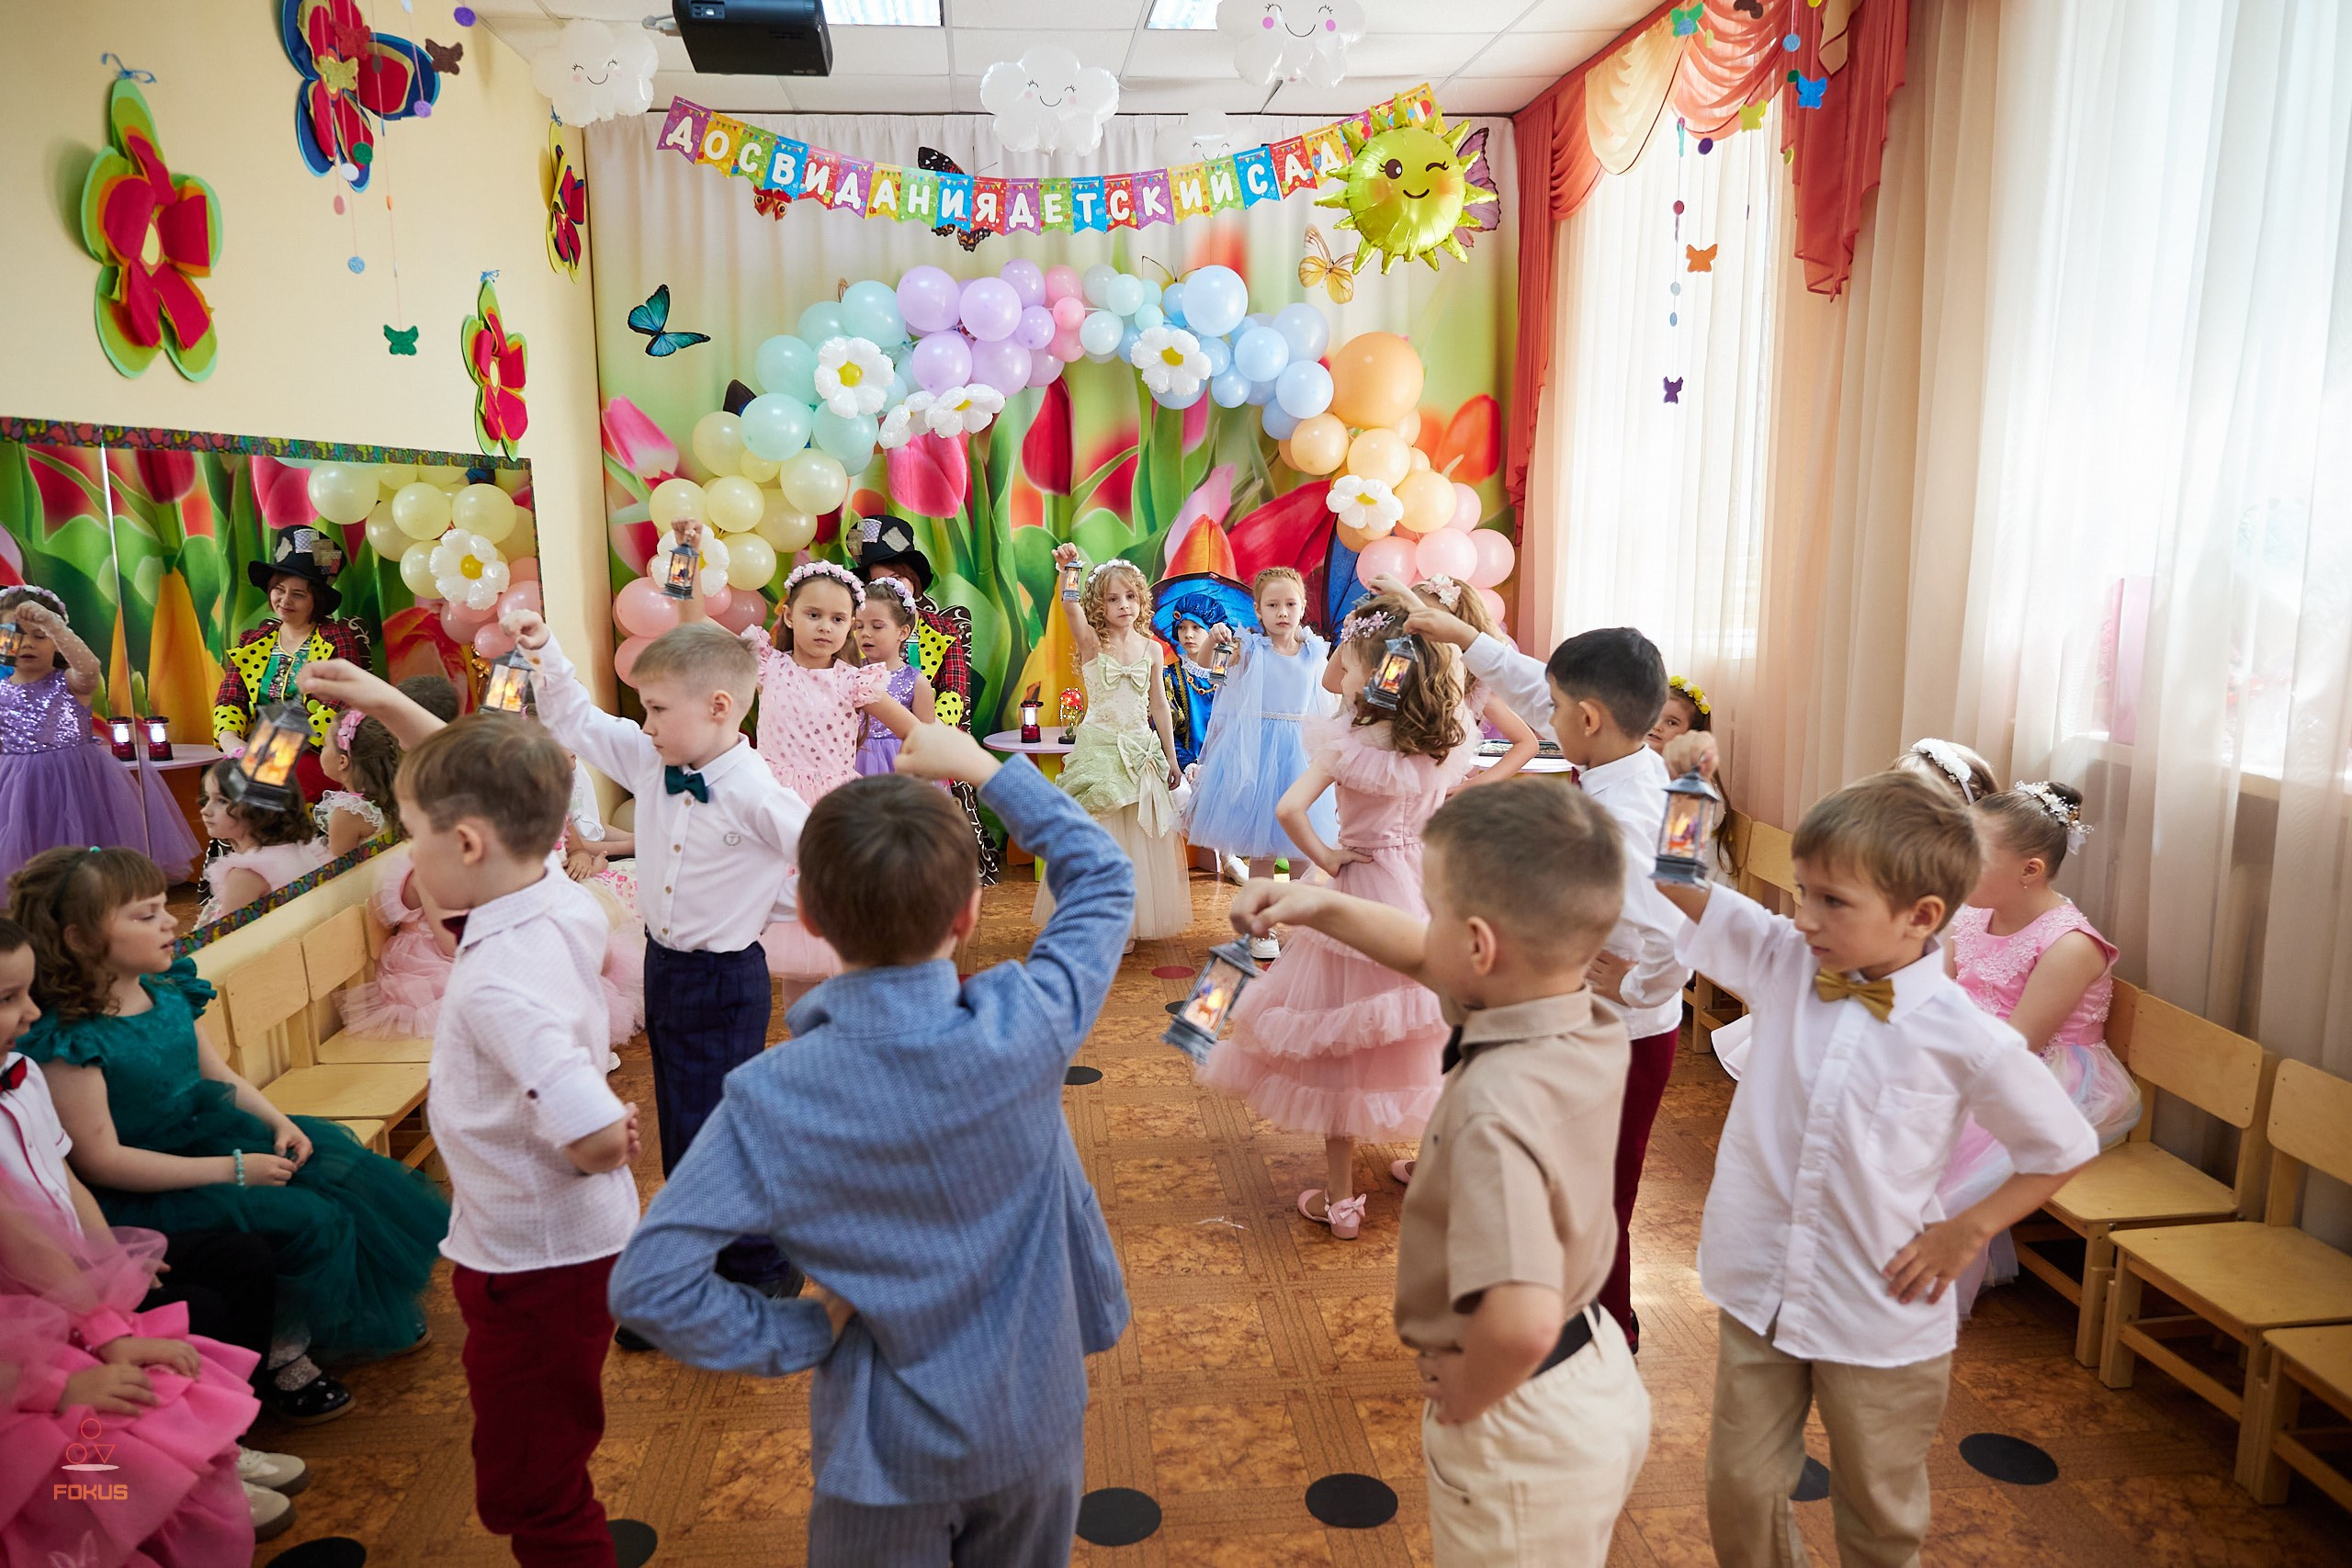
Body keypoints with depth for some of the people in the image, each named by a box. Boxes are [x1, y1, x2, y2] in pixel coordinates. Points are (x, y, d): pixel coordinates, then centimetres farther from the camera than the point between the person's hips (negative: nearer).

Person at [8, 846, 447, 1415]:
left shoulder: (168, 991, 1)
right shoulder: (69, 1038, -23)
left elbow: (219, 1077, 14)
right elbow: (102, 1160, -24)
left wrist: (279, 1122, -3)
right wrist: (233, 1171, -24)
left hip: (212, 1132, 8)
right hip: (147, 1191, -8)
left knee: (348, 1172, -1)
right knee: (304, 1220, -21)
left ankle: (370, 1318, 17)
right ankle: (281, 1353, 1)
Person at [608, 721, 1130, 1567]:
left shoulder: (772, 1098, -25)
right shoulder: (1026, 1028, -23)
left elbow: (649, 1282, -27)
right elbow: (1104, 875, -7)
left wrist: (798, 1335, -14)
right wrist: (981, 765, -3)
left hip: (888, 1453, -1)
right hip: (1034, 1423, 2)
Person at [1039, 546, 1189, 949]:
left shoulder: (1151, 650, 5)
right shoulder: (1092, 643, -5)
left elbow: (1159, 706, 10)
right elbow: (1071, 609, -26)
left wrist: (1171, 758, 11)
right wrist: (1068, 571, -41)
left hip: (1142, 749, 3)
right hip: (1100, 747, -3)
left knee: (1141, 836, 7)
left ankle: (1136, 918, 20)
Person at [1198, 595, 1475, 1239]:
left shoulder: (1350, 745, -21)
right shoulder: (1448, 740, -6)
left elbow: (1289, 808, -30)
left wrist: (1325, 857, -15)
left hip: (1365, 884, -5)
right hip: (1428, 892, 6)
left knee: (1343, 1049, 7)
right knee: (1420, 1030, 22)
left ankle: (1340, 1198, 16)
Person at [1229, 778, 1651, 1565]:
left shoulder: (1496, 1110, -37)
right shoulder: (1591, 1028, -10)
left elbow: (1522, 1322, -47)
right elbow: (1429, 959, 6)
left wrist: (1467, 1389, -26)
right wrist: (1320, 906, 2)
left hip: (1524, 1432, -8)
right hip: (1600, 1376, 8)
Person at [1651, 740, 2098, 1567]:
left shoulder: (1967, 1039, -17)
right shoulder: (1783, 961, -9)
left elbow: (2065, 1148, -3)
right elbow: (1669, 878, -5)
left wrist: (1966, 1232, -8)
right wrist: (1672, 778, -20)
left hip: (1879, 1319, -2)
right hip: (1758, 1291, 3)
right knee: (1741, 1493, 17)